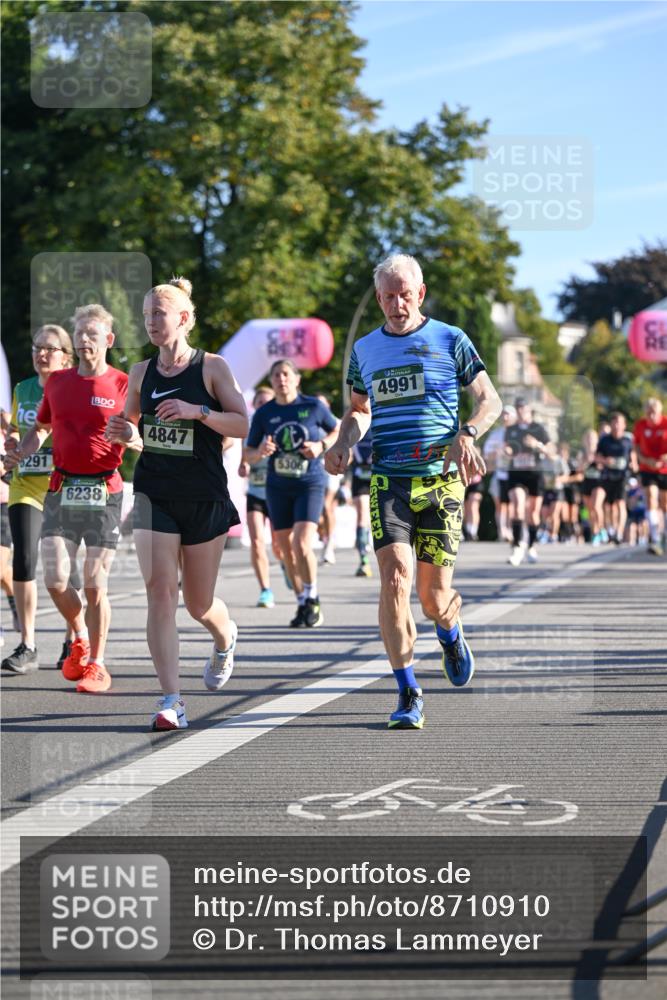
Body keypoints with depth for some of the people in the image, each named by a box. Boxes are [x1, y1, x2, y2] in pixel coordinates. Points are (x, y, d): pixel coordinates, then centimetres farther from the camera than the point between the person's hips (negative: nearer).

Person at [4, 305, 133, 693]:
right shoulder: (58, 381, 11)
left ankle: (96, 664, 10)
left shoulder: (123, 385, -1)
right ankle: (80, 639, 23)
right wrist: (21, 452, 6)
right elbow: (42, 427, 25)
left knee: (95, 584, -4)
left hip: (103, 491, -3)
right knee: (56, 579, -5)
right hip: (62, 490, 3)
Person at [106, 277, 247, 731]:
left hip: (205, 498, -2)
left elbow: (243, 425, -8)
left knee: (198, 602, 8)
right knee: (160, 591, -12)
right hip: (154, 494, 2)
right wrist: (125, 432, -5)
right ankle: (172, 699, -14)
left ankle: (225, 637, 45)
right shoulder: (141, 373, 7)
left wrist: (197, 411, -22)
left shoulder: (212, 367, -4)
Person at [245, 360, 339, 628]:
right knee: (287, 550, 7)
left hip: (310, 483, -3)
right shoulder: (264, 413, 2)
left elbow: (337, 431, 11)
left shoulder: (313, 406, -3)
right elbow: (249, 453, 7)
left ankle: (313, 598, 3)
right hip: (278, 487, 3)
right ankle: (302, 604, 22)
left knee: (302, 545, -17)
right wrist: (261, 452, -16)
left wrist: (321, 445, -9)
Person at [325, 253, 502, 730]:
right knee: (395, 579, -16)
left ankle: (451, 636, 40)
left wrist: (466, 435, -16)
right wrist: (344, 442, 6)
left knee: (434, 596, 1)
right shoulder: (364, 350, 13)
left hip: (441, 480, -2)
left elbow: (490, 400, 4)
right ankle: (409, 696, -9)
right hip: (388, 480, 2)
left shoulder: (450, 340, 3)